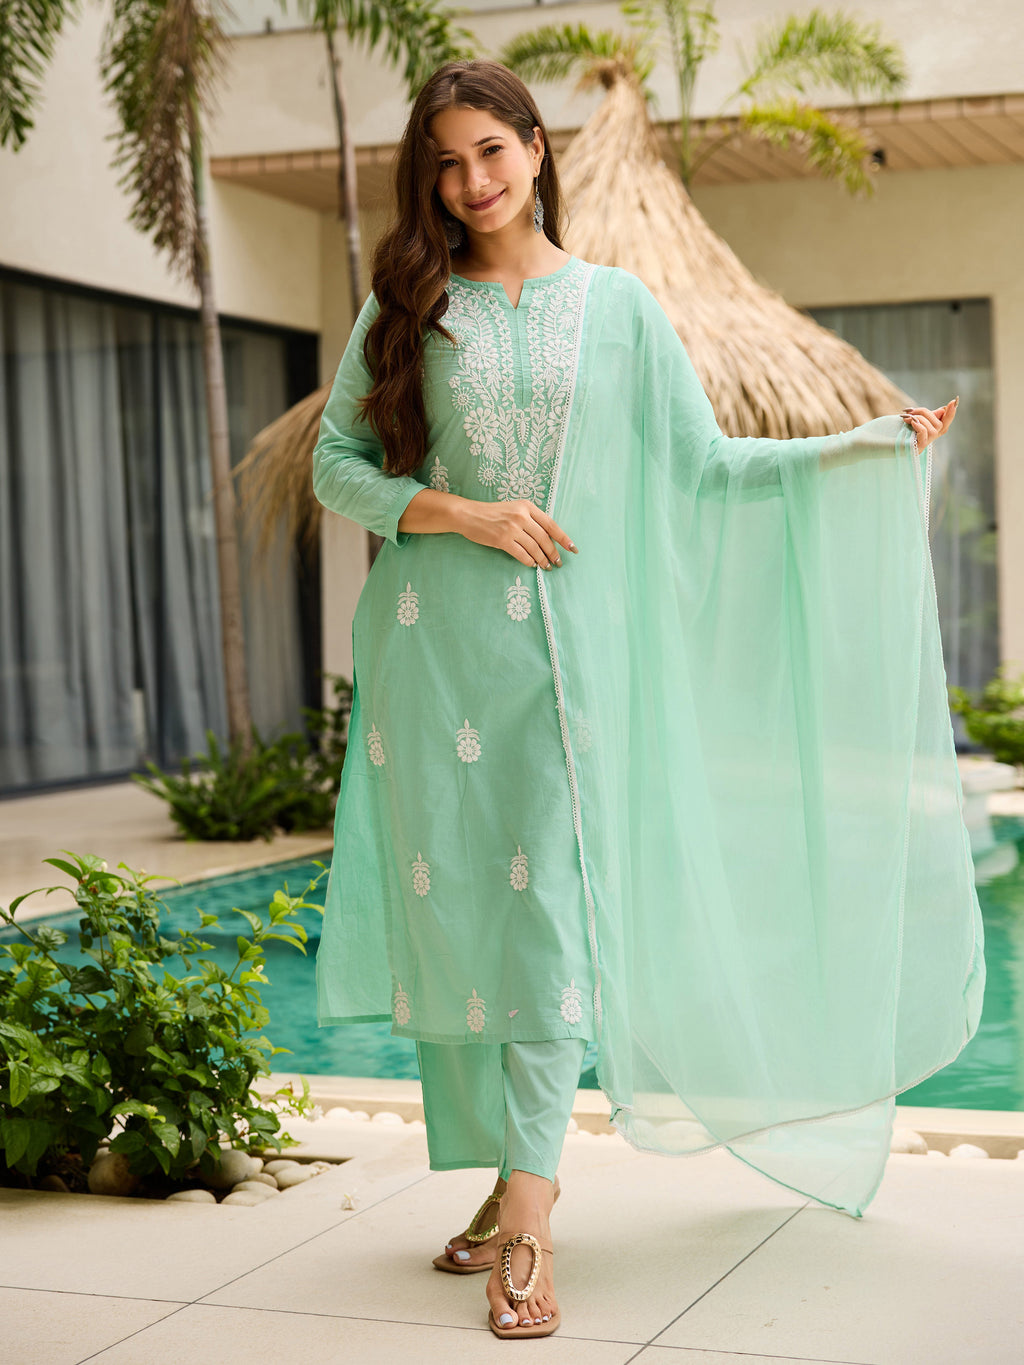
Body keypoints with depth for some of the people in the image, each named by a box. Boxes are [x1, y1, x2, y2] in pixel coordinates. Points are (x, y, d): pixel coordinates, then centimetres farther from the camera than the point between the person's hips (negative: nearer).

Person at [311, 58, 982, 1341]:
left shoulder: (616, 306, 7)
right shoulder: (405, 304, 8)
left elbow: (703, 466, 8)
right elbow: (337, 463, 7)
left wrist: (872, 442, 2)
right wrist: (462, 515, -8)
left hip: (561, 641, -1)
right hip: (431, 636, 1)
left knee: (548, 899, -9)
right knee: (452, 907, 2)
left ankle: (529, 1202, -8)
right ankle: (510, 1171, 15)